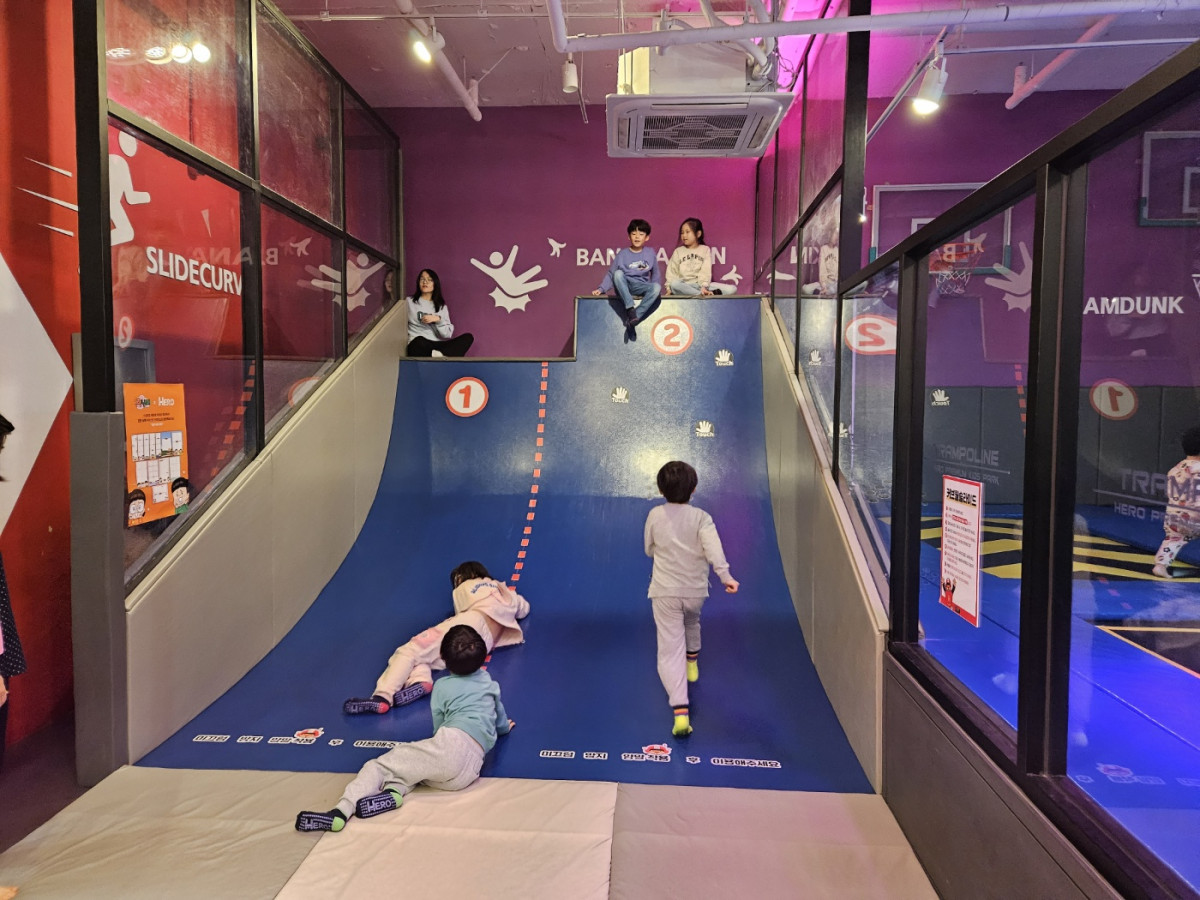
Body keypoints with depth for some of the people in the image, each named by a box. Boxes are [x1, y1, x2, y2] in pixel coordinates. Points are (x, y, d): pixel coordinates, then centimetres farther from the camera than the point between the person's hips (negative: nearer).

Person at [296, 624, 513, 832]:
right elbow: (502, 725, 37)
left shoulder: (442, 687, 14)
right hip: (468, 772, 5)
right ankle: (394, 790, -14)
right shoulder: (489, 682, 25)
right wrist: (502, 726, 61)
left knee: (379, 765, 1)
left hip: (450, 744, -5)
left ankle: (341, 811, -23)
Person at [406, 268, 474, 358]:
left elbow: (448, 334, 9)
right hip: (418, 344, -4)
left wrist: (438, 319, -6)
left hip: (439, 345, 4)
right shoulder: (409, 302, 14)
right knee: (420, 341, -41)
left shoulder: (442, 306, 20)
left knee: (468, 337, -22)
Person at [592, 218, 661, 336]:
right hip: (624, 286, -1)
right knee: (618, 273, -33)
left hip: (641, 287, 1)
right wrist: (601, 289, -8)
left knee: (657, 287, -33)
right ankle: (630, 308, -40)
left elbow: (655, 274, 17)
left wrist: (656, 290, 4)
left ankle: (632, 319, -37)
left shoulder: (650, 253, 9)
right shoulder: (622, 253, 5)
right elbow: (611, 274, 4)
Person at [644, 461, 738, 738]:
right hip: (695, 590, 2)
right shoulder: (701, 517, -6)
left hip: (665, 592, -1)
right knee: (692, 622, 35)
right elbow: (713, 547, -23)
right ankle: (692, 663, 58)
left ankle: (680, 711, -16)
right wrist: (724, 575, -32)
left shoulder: (655, 516, -3)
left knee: (670, 650, -4)